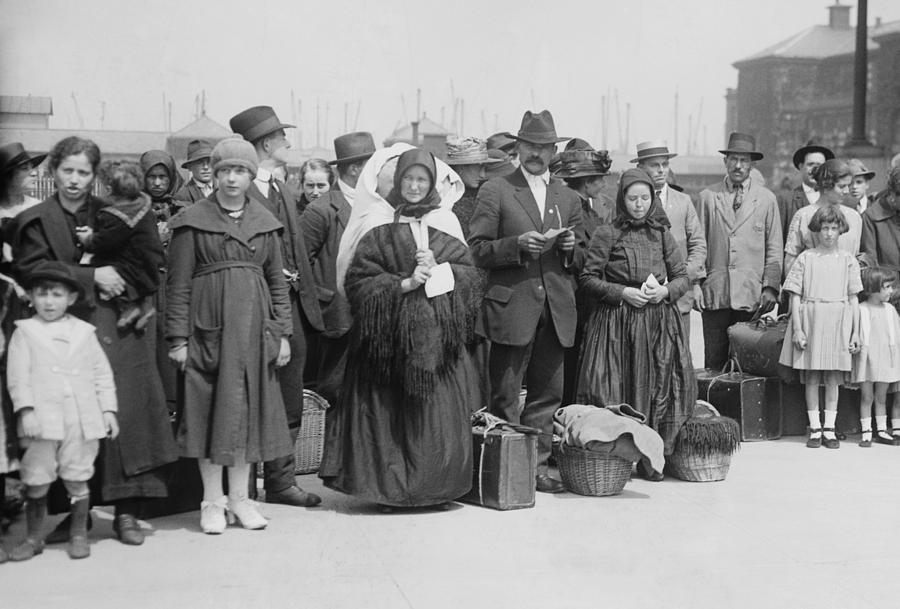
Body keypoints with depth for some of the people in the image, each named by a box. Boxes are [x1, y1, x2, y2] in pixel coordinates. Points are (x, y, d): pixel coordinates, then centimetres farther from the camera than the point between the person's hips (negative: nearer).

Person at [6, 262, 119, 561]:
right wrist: (26, 410, -12)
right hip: (42, 420, -1)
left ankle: (78, 536, 17)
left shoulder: (84, 331, 10)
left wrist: (108, 409, 6)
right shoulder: (25, 332, 5)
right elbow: (18, 375, -1)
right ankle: (33, 538, 17)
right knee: (36, 482, 3)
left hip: (82, 420, 1)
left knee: (77, 480, 5)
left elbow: (102, 373, 11)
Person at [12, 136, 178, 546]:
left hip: (116, 329, 1)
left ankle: (126, 512, 0)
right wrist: (90, 276, -13)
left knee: (124, 412, -6)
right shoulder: (36, 221, 8)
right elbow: (34, 271, -5)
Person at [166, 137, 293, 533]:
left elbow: (277, 281, 13)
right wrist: (178, 337, -7)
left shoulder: (265, 222, 10)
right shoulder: (192, 221, -1)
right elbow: (178, 284, -2)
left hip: (253, 328, 3)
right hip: (208, 326, -3)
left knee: (248, 408, 6)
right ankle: (212, 501, 11)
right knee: (210, 409, 1)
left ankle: (239, 497, 17)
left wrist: (283, 332, 7)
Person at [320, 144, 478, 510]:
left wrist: (438, 270, -9)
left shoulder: (445, 222, 11)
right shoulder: (378, 225, 1)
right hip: (390, 329, -2)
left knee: (439, 410, 3)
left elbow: (468, 271, 10)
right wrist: (404, 284, -13)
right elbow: (358, 278, -4)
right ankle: (387, 486, 7)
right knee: (387, 409, -2)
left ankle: (438, 486, 12)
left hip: (438, 330, 3)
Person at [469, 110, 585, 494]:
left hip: (556, 312, 4)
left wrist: (570, 248, -2)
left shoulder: (568, 198, 17)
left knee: (548, 394, 7)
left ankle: (537, 468, 16)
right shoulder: (495, 192, 2)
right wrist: (518, 244, -17)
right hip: (512, 308, -4)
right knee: (505, 398, -1)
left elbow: (582, 260, 20)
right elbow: (477, 251, -3)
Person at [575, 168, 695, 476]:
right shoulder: (607, 234, 0)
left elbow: (683, 277, 14)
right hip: (616, 323, -3)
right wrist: (623, 293, -12)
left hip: (659, 321, 3)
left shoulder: (662, 234, 11)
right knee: (616, 392, -4)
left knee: (656, 390, 2)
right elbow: (587, 279, -2)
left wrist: (665, 291, -7)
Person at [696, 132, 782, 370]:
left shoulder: (767, 199, 9)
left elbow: (774, 248, 8)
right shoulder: (708, 196, 9)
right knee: (714, 361, 0)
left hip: (752, 296, 0)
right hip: (714, 294, 0)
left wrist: (770, 287, -2)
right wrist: (695, 285, 1)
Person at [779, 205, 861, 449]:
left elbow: (853, 299, 9)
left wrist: (856, 332, 4)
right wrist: (797, 328, -7)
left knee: (833, 378, 4)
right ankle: (815, 429, 10)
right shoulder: (805, 258, 2)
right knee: (811, 377, 2)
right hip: (810, 320, -1)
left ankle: (829, 429, 11)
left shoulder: (848, 260, 7)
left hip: (838, 323, 1)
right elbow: (795, 296, 0)